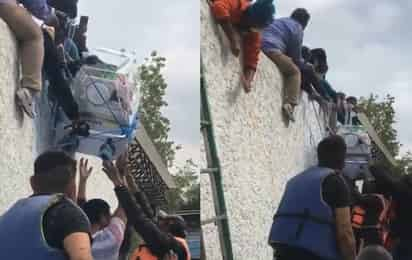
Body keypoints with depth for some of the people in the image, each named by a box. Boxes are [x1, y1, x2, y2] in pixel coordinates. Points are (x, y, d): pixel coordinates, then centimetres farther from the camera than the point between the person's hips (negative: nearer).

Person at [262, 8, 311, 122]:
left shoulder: (278, 21, 35)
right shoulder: (297, 28, 13)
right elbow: (296, 54, 12)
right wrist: (305, 66, 31)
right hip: (271, 48, -7)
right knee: (294, 72, 5)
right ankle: (289, 104, -11)